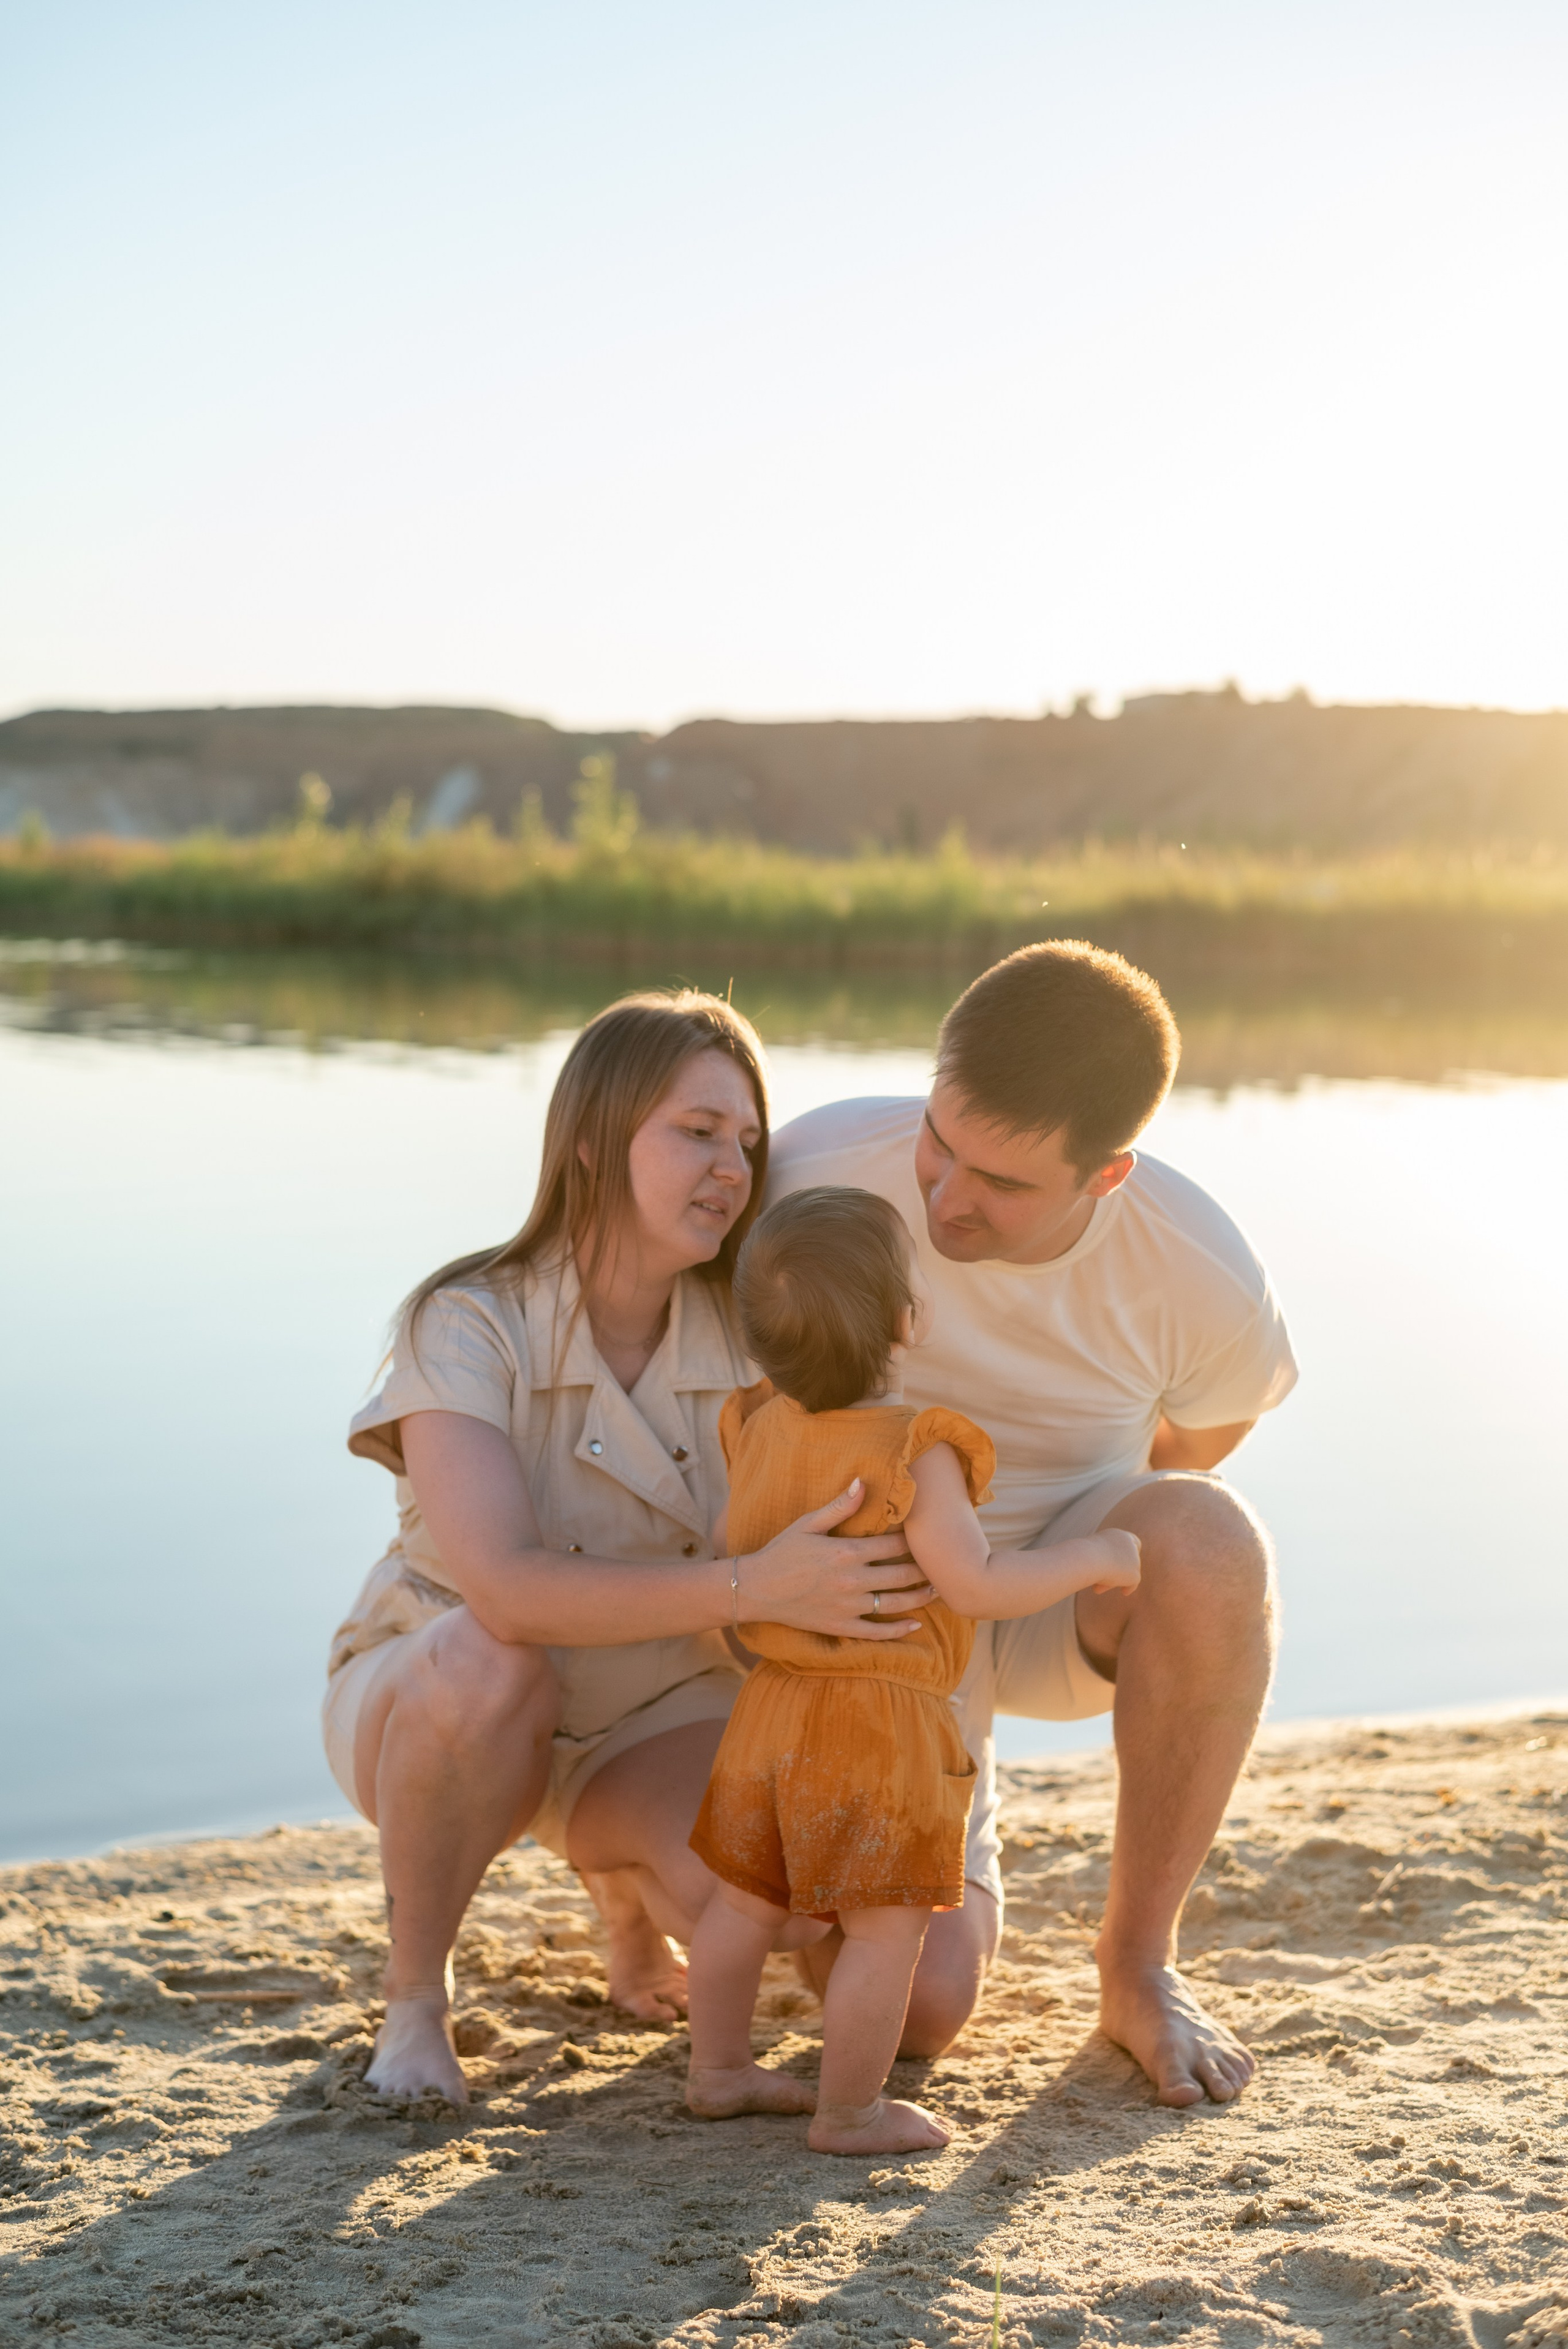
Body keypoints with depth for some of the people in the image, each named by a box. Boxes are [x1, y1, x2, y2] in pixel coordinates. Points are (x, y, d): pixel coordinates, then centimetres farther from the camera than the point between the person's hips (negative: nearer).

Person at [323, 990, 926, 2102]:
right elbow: (502, 1589, -40)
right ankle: (416, 1993, -11)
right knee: (493, 1665, -39)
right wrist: (752, 1587, -50)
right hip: (433, 1707, -3)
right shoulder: (469, 1326, -25)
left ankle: (624, 1884, 12)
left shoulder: (751, 1335, -12)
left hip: (654, 1721, 3)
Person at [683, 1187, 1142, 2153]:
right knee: (886, 1928, 4)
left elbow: (727, 1543, 15)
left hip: (774, 1704, 8)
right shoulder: (915, 1454, -21)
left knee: (746, 1900, 18)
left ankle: (718, 2070, 31)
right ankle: (851, 2112, 11)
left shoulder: (765, 1425, 1)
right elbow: (976, 1586, -21)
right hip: (876, 1728, -8)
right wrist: (1092, 1558, -9)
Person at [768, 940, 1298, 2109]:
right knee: (913, 2007, -19)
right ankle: (956, 1843, 21)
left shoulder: (1206, 1280, -22)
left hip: (1060, 1585, 1)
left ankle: (1140, 1964, -13)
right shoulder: (821, 1170, -25)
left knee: (1213, 1541, -36)